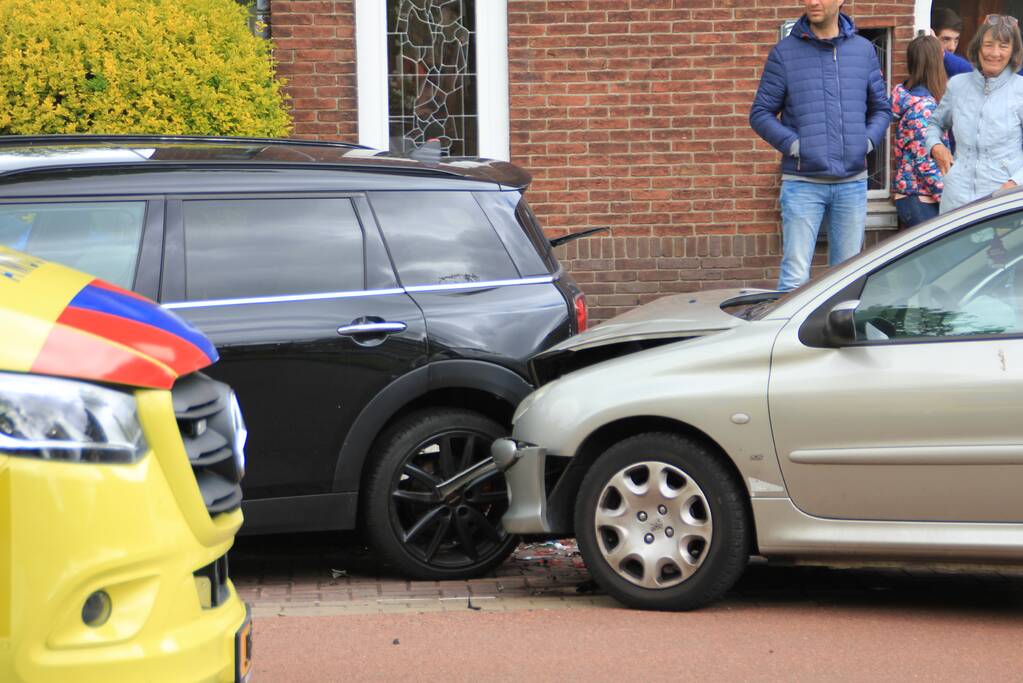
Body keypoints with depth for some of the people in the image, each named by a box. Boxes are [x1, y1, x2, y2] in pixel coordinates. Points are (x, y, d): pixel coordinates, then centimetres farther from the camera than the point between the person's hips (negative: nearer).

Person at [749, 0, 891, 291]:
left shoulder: (863, 50, 9)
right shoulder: (785, 52, 0)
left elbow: (882, 108, 16)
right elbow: (760, 113, 2)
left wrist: (868, 141, -1)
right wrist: (792, 144, -12)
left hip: (852, 182, 3)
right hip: (802, 182, -3)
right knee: (795, 276, -7)